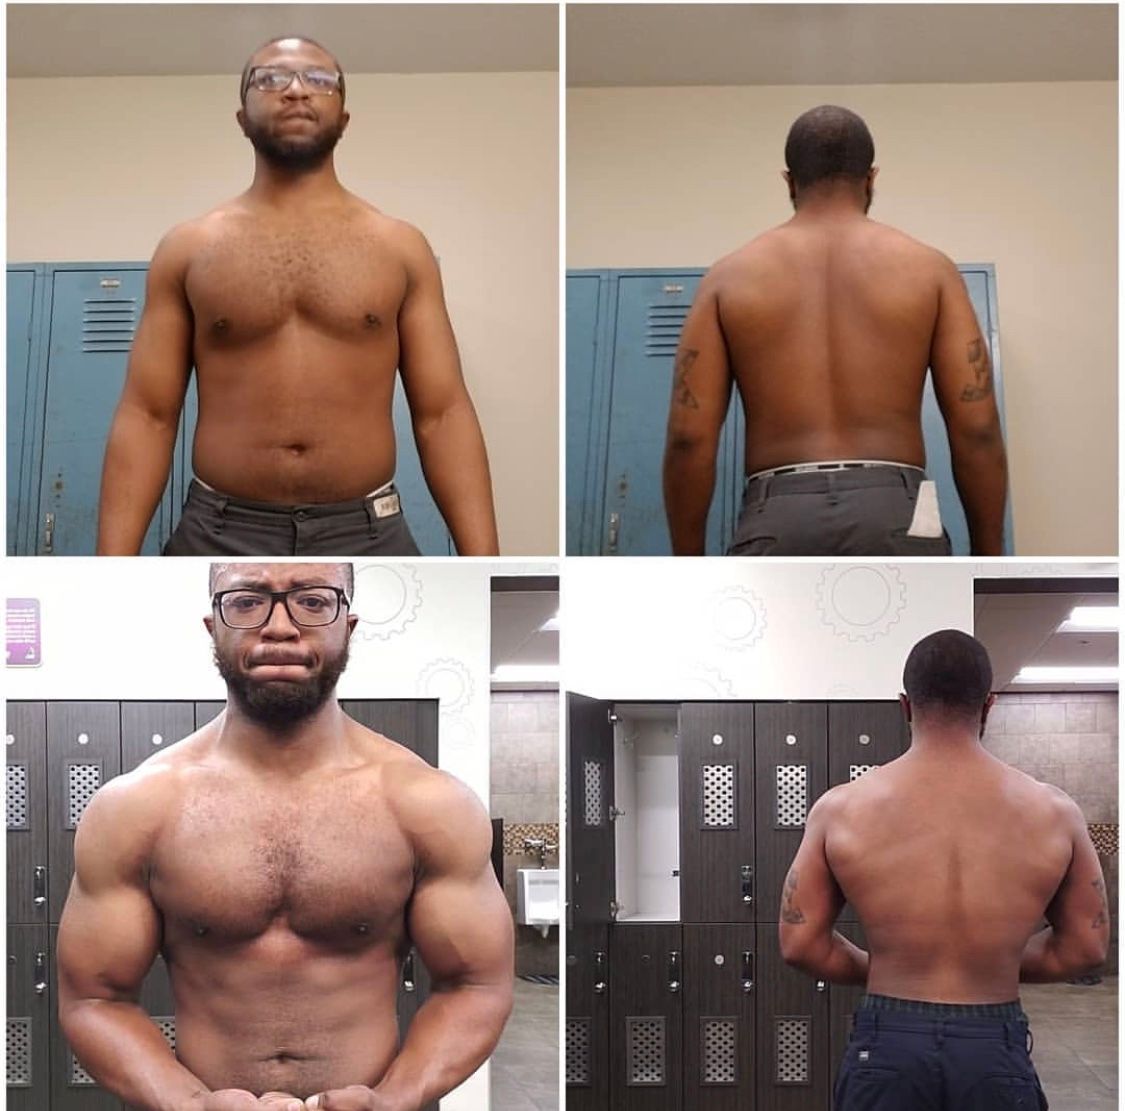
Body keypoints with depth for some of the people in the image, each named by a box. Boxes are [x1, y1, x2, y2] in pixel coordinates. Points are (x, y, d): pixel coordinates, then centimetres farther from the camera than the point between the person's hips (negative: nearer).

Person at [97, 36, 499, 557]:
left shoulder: (400, 247, 6)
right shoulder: (187, 249, 6)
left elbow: (442, 415, 3)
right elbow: (146, 416, 3)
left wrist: (481, 569, -6)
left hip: (367, 538, 1)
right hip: (221, 540, 0)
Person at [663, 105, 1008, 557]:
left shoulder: (731, 277, 12)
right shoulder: (928, 269, 11)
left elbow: (688, 438, 5)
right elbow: (977, 429, 4)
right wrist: (989, 562, 11)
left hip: (777, 525, 1)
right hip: (895, 521, 0)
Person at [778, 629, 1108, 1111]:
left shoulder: (840, 809, -3)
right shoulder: (1052, 813, -2)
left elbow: (799, 943, -1)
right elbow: (1086, 947, 5)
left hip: (887, 1047, 0)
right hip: (995, 1051, 0)